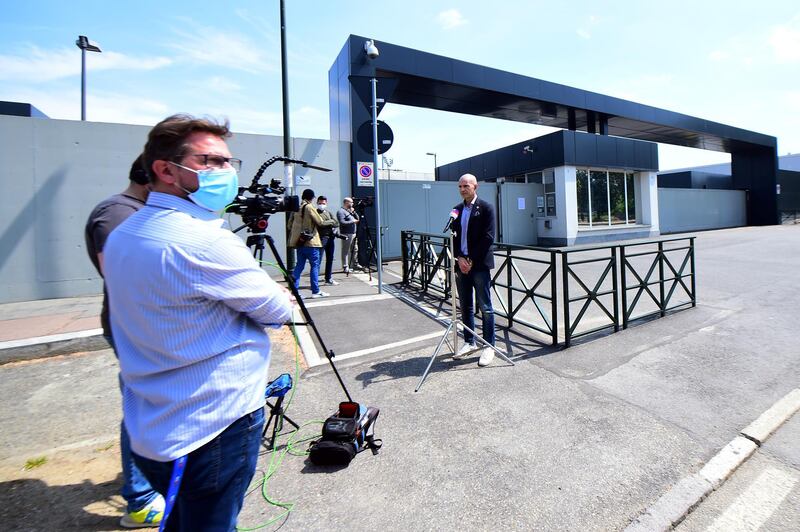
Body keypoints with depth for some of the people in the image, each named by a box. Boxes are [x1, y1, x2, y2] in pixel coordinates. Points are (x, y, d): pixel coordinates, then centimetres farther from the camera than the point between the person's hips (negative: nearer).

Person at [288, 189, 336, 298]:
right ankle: (316, 291, 2)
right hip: (311, 242, -7)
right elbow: (320, 223, -8)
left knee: (299, 266, 9)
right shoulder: (309, 207, -9)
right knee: (315, 266, 0)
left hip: (299, 242, 7)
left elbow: (290, 225, 11)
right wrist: (331, 222, 8)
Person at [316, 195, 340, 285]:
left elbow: (337, 224, 9)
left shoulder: (328, 213, 20)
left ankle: (328, 279, 23)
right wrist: (331, 222, -9)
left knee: (330, 259, 12)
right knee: (318, 259, -10)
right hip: (321, 237, -7)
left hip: (331, 237, 7)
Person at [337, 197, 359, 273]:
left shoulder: (350, 210, 20)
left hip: (353, 233, 9)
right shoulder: (341, 211, -8)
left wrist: (353, 212, 3)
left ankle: (354, 264, 23)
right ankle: (345, 267, -3)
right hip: (346, 234, -9)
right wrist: (353, 222, -16)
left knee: (354, 250, 13)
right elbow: (342, 223, -19)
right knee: (345, 251, -5)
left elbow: (357, 218, 19)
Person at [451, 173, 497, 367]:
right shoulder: (457, 210, 13)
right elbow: (453, 236, 10)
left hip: (480, 264, -5)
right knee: (465, 307, 12)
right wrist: (460, 258, -5)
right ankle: (469, 342, 26)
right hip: (461, 264, 5)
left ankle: (489, 346, 12)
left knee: (485, 307, 1)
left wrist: (471, 260, -13)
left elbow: (488, 237, -10)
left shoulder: (486, 208, -3)